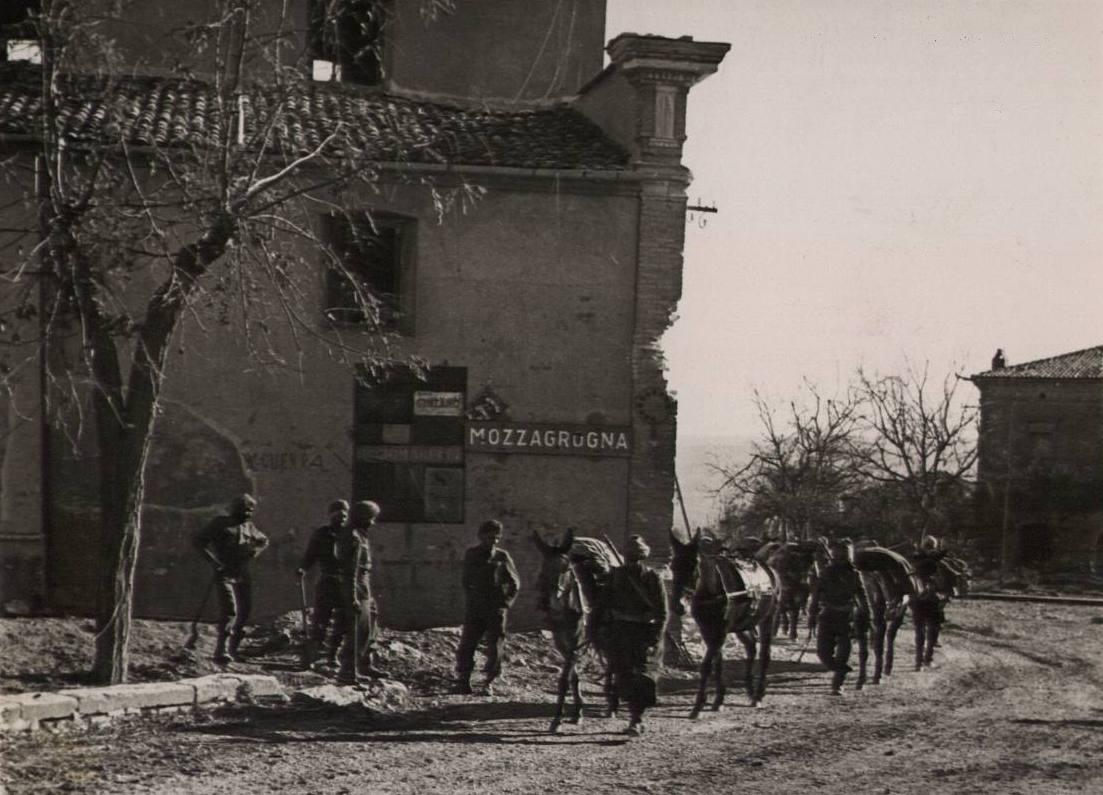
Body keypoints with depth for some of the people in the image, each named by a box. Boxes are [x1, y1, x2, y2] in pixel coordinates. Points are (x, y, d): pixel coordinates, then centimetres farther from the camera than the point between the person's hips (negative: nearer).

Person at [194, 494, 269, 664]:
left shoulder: (249, 527, 13)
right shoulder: (220, 523, -3)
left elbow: (263, 541, 30)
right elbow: (200, 541, -6)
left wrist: (252, 554, 12)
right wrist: (214, 560, -12)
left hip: (243, 575, 6)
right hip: (225, 574, -6)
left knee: (245, 611, 7)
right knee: (229, 610, -19)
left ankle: (232, 648, 25)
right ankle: (221, 650, -21)